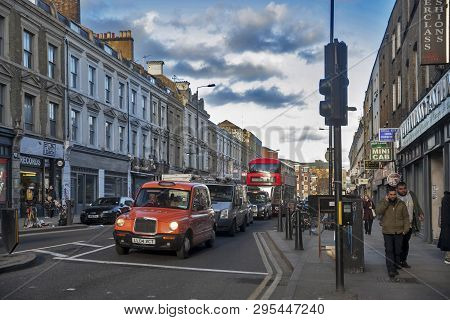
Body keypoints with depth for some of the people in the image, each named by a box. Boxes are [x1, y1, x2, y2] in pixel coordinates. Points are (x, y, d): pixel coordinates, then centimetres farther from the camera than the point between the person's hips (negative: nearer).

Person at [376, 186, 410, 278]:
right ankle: (391, 270, -9)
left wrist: (405, 229, 0)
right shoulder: (383, 203, 2)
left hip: (399, 232, 2)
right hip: (387, 232, -2)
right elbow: (378, 212, -16)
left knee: (397, 251, 9)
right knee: (389, 251, -7)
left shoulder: (401, 204, 5)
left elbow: (406, 217, 8)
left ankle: (396, 268, 22)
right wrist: (386, 202, -19)